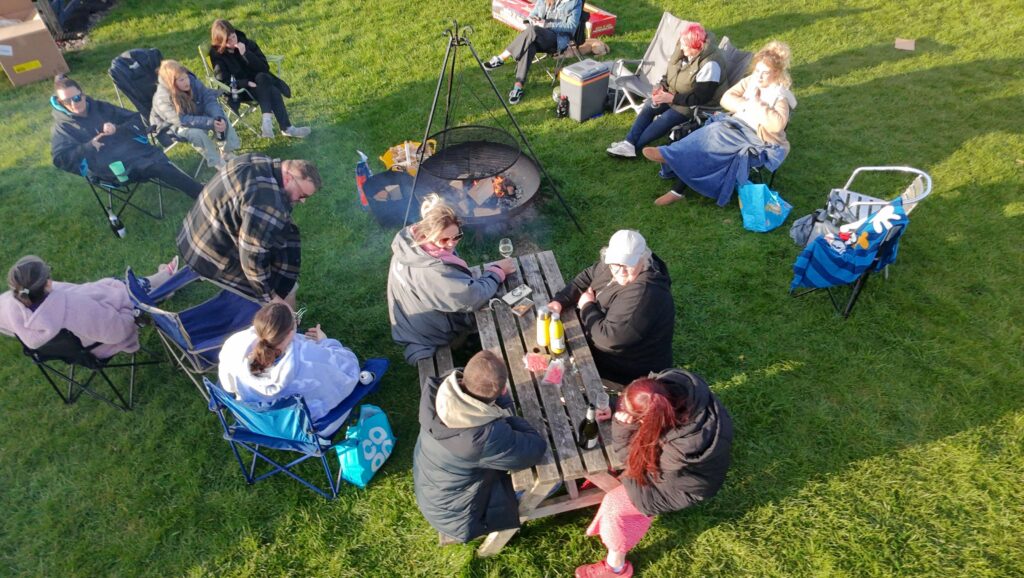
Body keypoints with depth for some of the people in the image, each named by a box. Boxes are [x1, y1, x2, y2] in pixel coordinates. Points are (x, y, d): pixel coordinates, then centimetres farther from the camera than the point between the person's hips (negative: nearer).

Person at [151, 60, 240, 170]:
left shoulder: (192, 81, -19)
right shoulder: (162, 99, -33)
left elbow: (209, 100, -18)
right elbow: (183, 121, -36)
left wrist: (219, 118, -37)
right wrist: (210, 123, -43)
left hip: (196, 114, 6)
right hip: (173, 125, -6)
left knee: (221, 117, -15)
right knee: (196, 133, -34)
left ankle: (227, 152, -5)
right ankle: (218, 163, -19)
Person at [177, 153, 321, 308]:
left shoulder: (262, 164, -3)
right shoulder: (266, 204, -33)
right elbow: (252, 256, -29)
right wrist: (270, 297, -18)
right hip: (213, 255, -10)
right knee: (284, 289, -5)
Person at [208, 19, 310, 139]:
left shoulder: (248, 44, -2)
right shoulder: (216, 54, -9)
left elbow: (265, 67, -8)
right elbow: (224, 81, -14)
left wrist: (246, 54, -22)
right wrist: (247, 83, -27)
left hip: (259, 84, 4)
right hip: (239, 90, -4)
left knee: (262, 77, -33)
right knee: (272, 91, -31)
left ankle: (267, 119, -37)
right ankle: (286, 128, -38)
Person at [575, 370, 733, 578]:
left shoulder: (682, 449, -45)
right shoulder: (671, 382, -32)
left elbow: (633, 456, -26)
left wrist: (622, 423, -38)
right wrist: (617, 411, -18)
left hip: (688, 479, -7)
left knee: (615, 504, -4)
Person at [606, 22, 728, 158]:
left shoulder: (710, 64, -28)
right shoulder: (685, 50, -5)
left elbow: (700, 98, -28)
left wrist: (671, 98, -28)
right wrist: (662, 86, -12)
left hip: (696, 106, -8)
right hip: (675, 93, 8)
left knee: (666, 119, -27)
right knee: (649, 106, -14)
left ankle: (633, 145, -23)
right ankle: (629, 142, -24)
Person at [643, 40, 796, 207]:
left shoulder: (780, 96, -9)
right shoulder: (750, 81, 9)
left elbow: (777, 125, -24)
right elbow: (725, 99, 1)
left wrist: (756, 104, -21)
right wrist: (748, 104, -13)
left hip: (756, 141, -6)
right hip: (736, 126, 6)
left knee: (716, 134, -29)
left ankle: (670, 155, -23)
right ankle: (677, 191, -26)